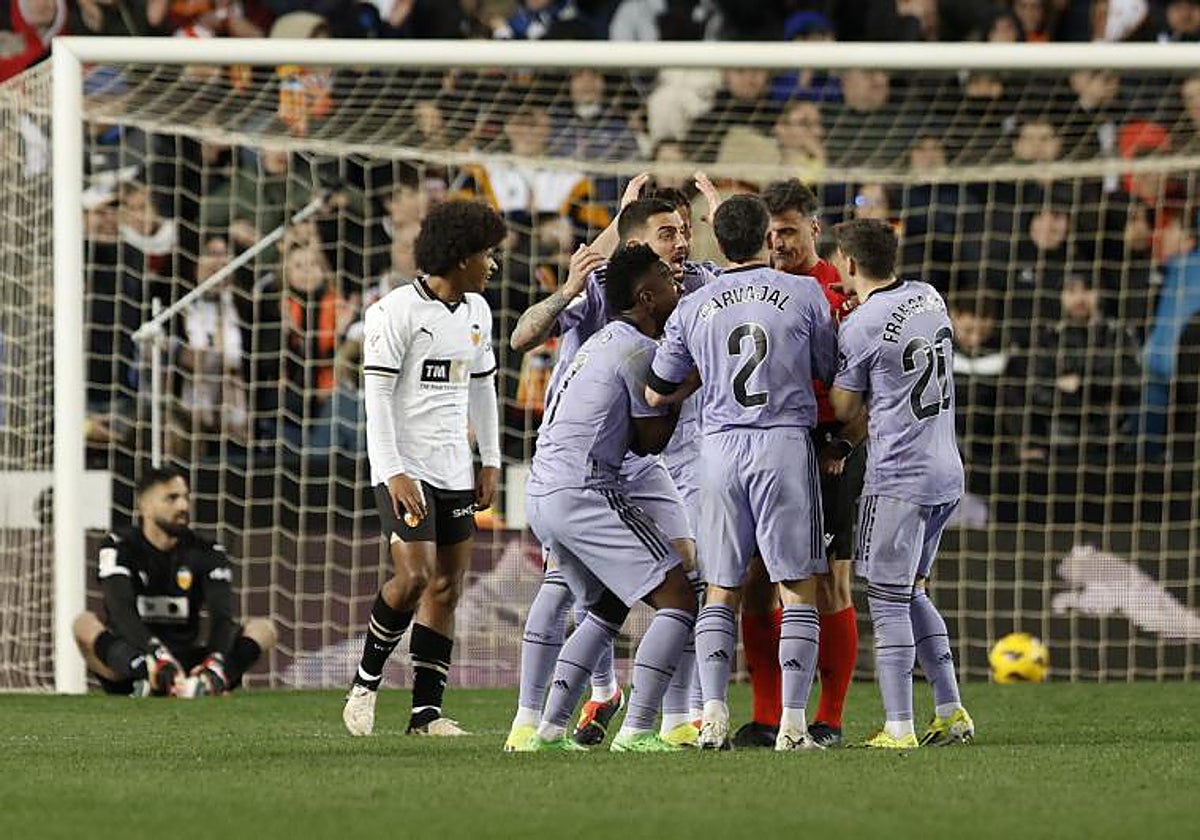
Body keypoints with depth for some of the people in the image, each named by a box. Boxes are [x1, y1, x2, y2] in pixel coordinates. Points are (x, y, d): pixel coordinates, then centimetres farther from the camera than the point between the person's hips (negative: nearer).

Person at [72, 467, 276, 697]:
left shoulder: (207, 553, 4)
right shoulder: (120, 548, -4)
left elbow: (223, 616, -12)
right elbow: (121, 610, -22)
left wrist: (216, 663, -35)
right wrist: (157, 657, -42)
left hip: (188, 659, 3)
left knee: (263, 628, -16)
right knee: (84, 624, -29)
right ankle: (146, 679, -52)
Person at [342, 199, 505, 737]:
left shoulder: (476, 311, 11)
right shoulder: (398, 311, -12)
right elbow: (377, 395, -15)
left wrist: (491, 461, 18)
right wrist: (393, 473, -20)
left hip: (453, 469, 7)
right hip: (405, 466, -7)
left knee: (447, 587, 3)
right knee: (415, 576, -18)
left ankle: (426, 711, 6)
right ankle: (366, 682, 2)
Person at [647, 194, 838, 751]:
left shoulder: (692, 310, 6)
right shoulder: (806, 294, -1)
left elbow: (657, 394, 14)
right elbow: (830, 372, 10)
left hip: (720, 449, 2)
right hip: (786, 444, -2)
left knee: (720, 593, 10)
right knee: (798, 590, 2)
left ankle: (713, 716, -1)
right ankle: (792, 721, -5)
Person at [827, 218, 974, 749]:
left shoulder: (860, 328, -13)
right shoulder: (930, 298, 8)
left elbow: (844, 410, -5)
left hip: (897, 477, -8)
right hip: (947, 472, 8)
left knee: (888, 603, -3)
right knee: (912, 593, 19)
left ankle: (899, 729, -5)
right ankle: (951, 713, 17)